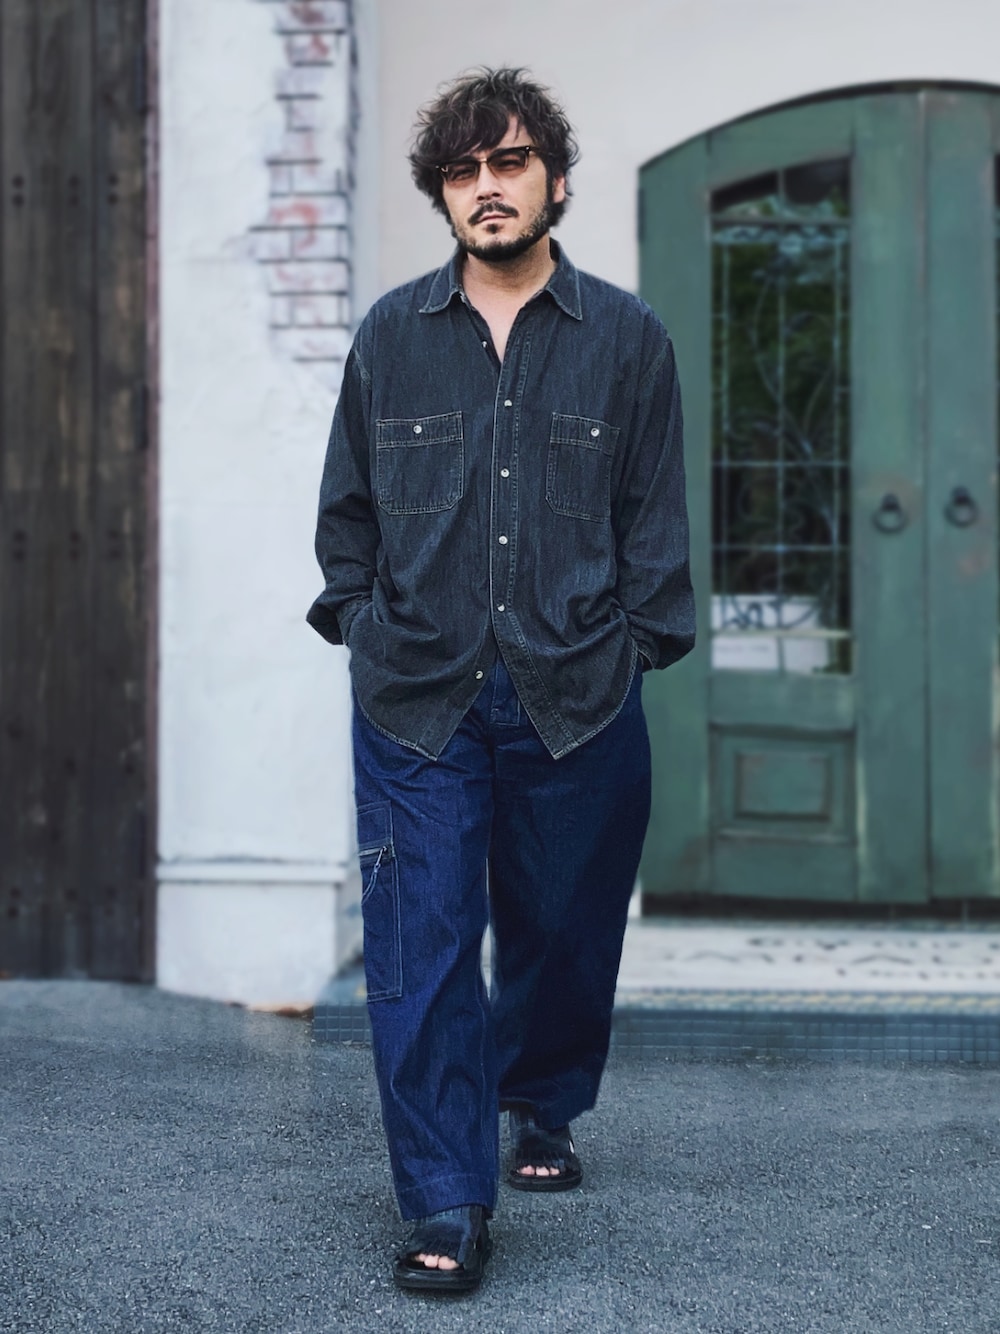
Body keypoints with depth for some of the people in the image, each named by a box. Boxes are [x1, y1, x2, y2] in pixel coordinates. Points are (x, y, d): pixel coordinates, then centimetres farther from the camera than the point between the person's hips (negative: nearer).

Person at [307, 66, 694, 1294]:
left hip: (577, 698, 0)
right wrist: (364, 621, 6)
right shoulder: (390, 336, 7)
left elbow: (655, 514, 7)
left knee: (564, 926, 12)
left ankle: (543, 1112, 39)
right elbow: (347, 504, 14)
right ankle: (446, 1206, 0)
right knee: (422, 946, -6)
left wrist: (635, 639, 0)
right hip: (415, 696, 0)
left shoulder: (627, 339, 4)